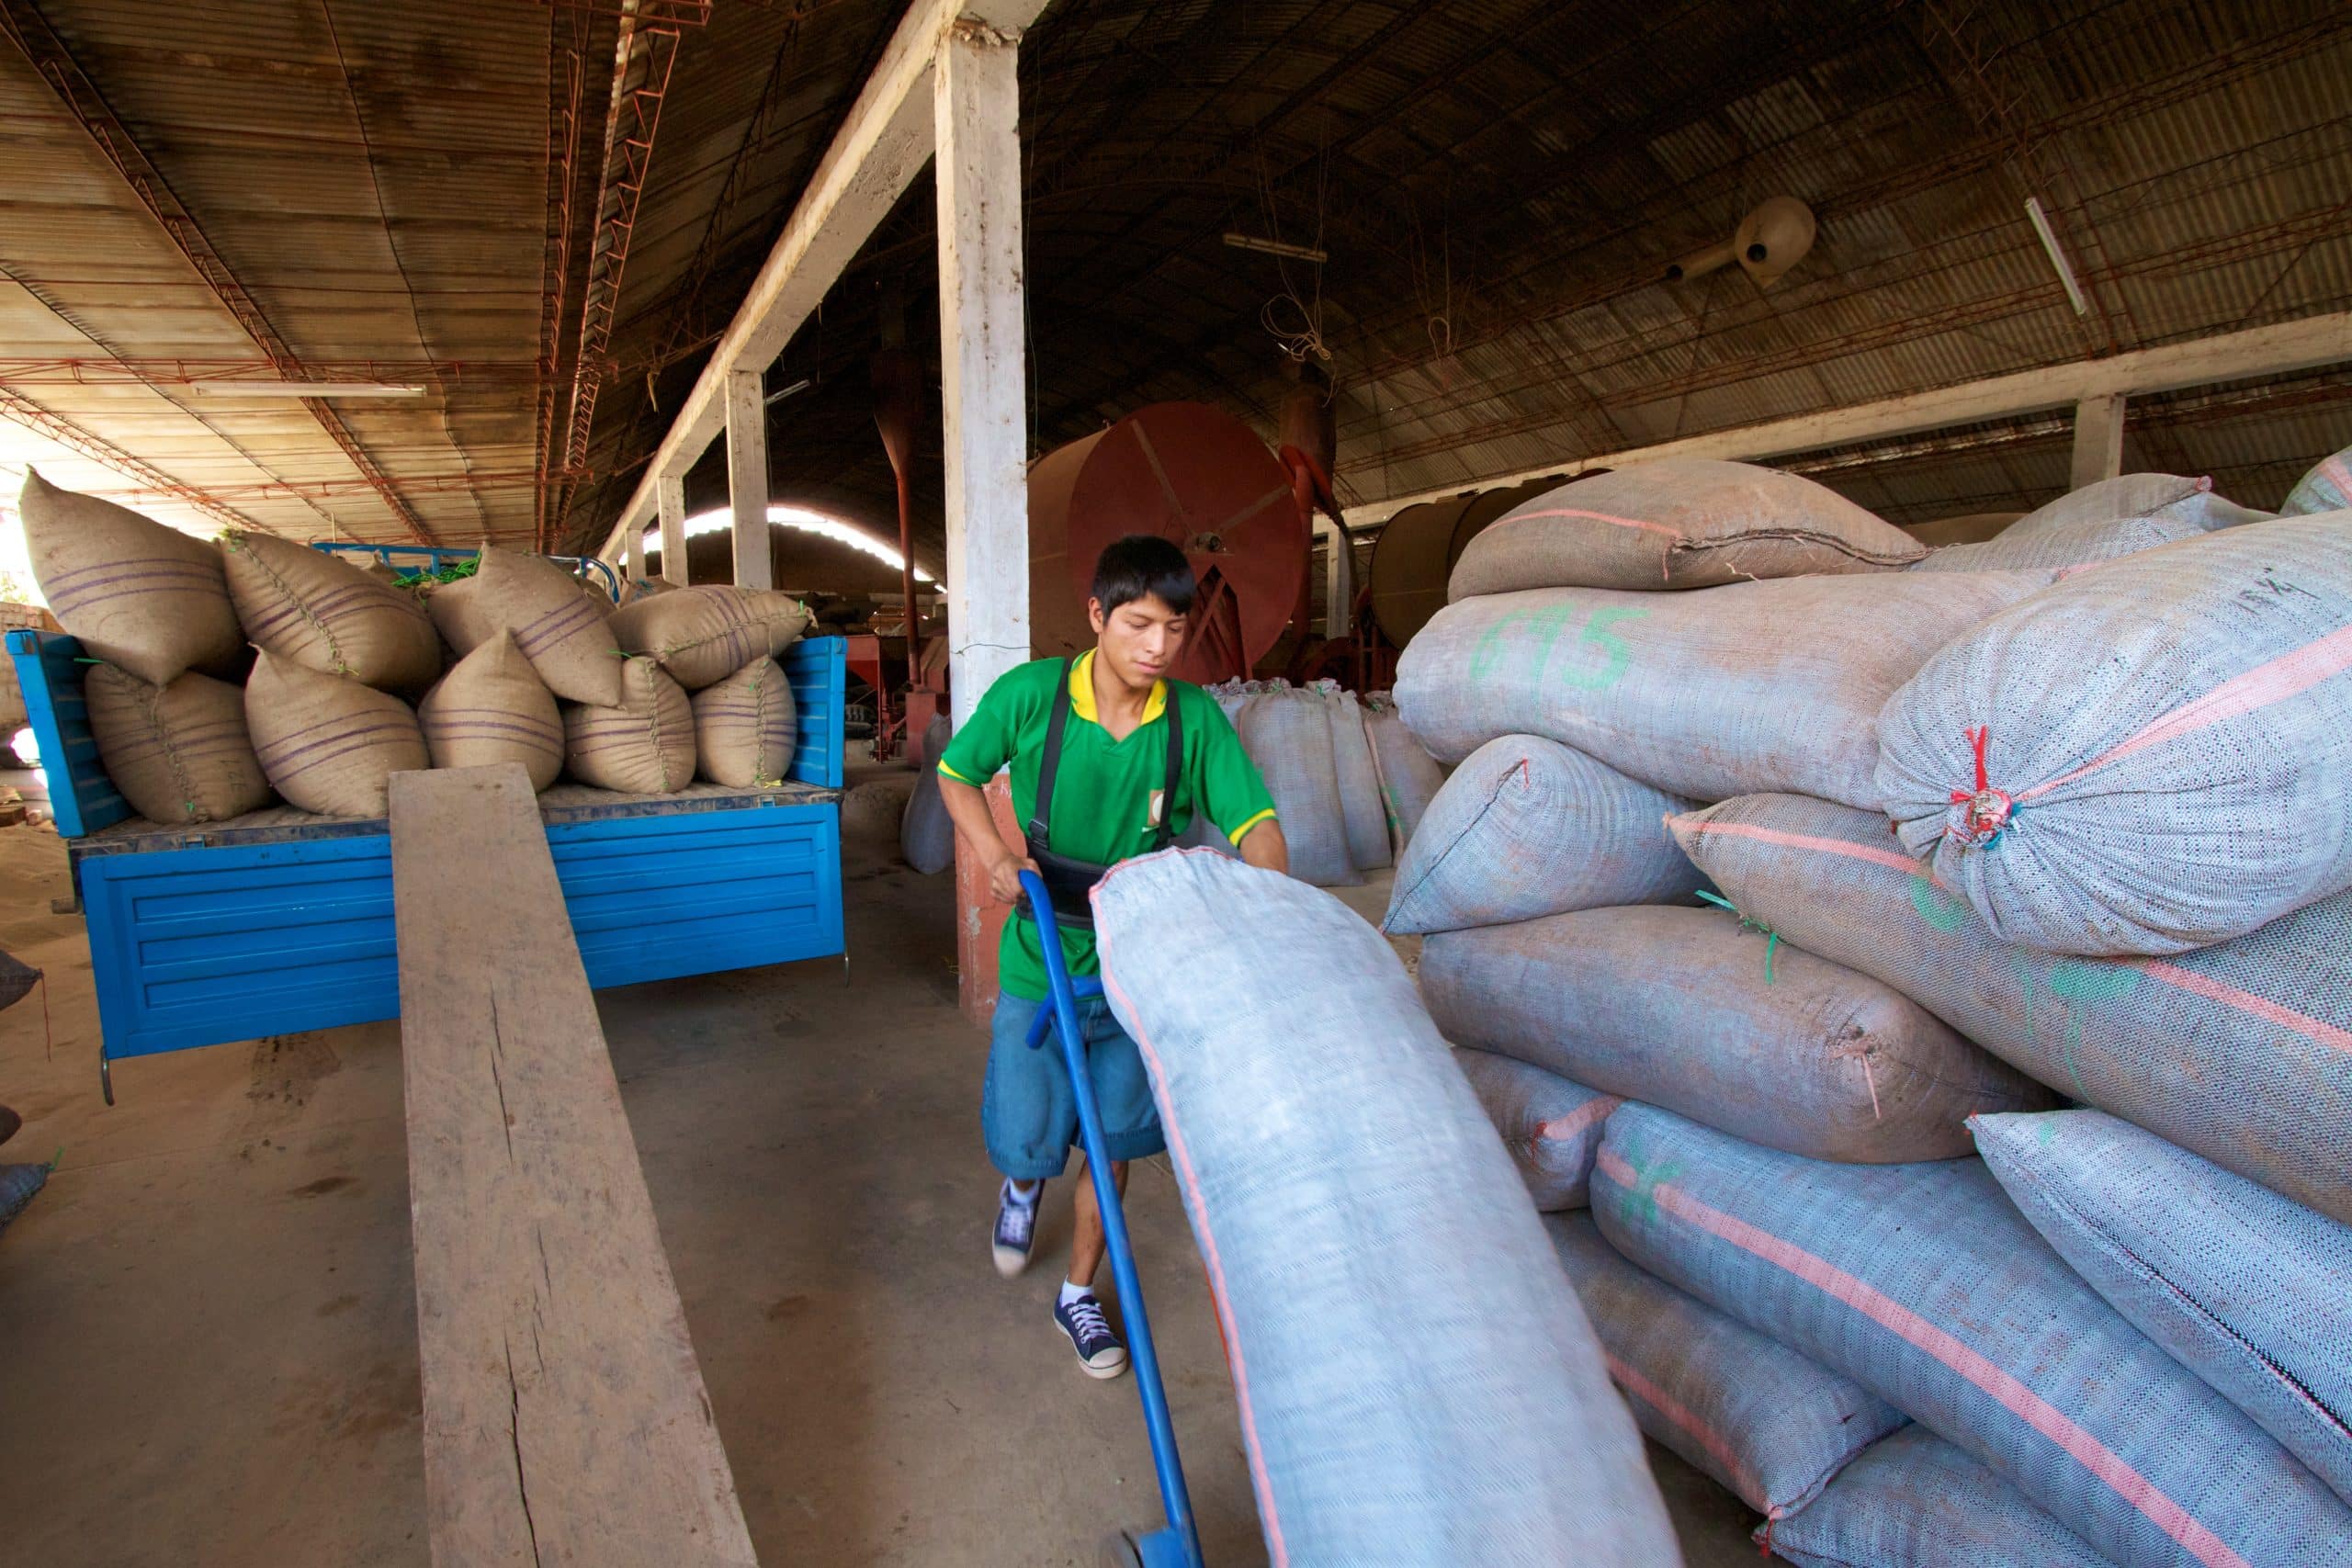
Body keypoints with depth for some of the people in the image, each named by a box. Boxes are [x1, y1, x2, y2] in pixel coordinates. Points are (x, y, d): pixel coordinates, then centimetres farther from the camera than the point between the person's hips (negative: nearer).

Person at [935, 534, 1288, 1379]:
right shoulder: (1030, 694, -16)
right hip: (1041, 961, -1)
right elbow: (956, 774, 0)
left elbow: (1255, 825, -15)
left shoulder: (1194, 717, -13)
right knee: (1028, 1143, 5)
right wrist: (994, 854, -18)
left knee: (1113, 1142, 13)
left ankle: (1078, 1293, 38)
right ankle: (1024, 1182, 46)